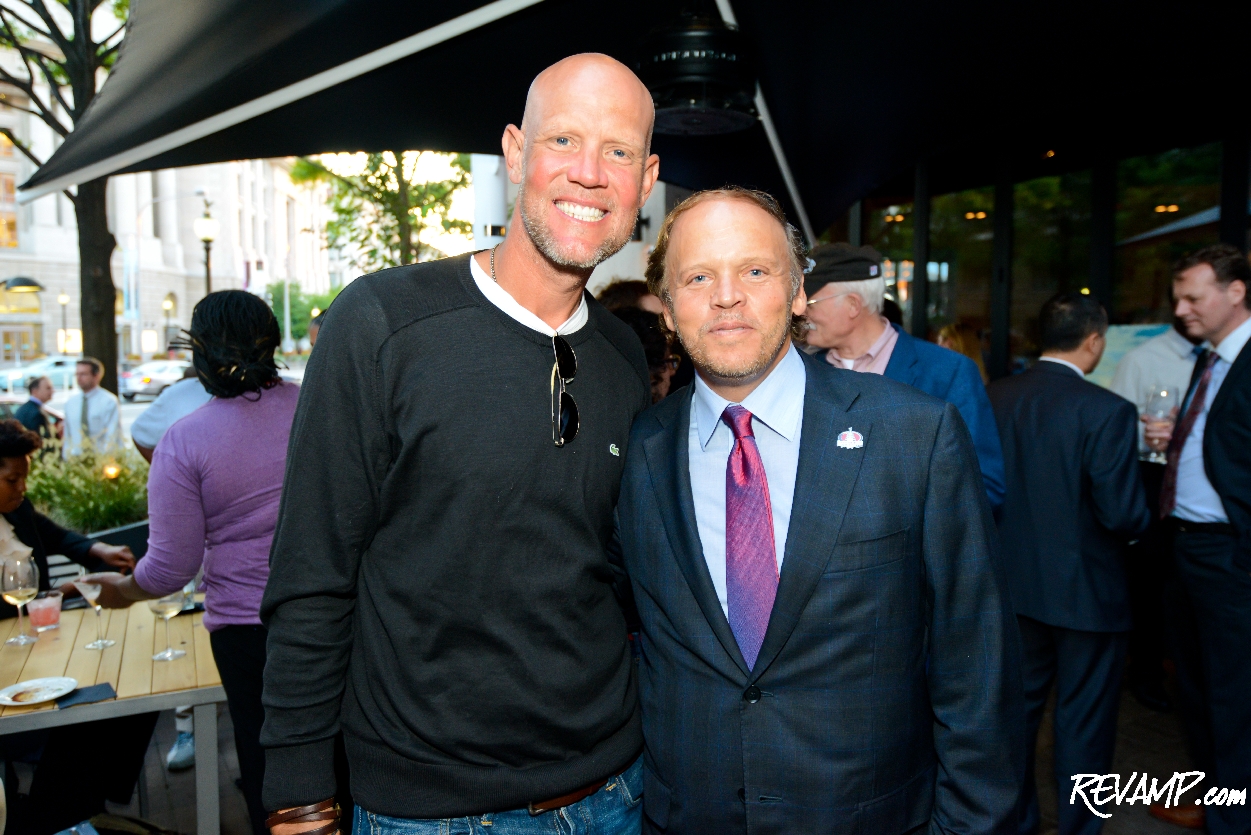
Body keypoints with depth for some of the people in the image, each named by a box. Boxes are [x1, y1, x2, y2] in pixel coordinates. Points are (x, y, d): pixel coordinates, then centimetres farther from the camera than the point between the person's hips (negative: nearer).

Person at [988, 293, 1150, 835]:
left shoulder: (996, 397, -6)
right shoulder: (1108, 411, -20)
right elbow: (1123, 514, -20)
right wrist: (1138, 523, 2)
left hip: (1015, 582, 5)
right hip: (1086, 589, -5)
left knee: (1018, 707, 21)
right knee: (1083, 724, 13)